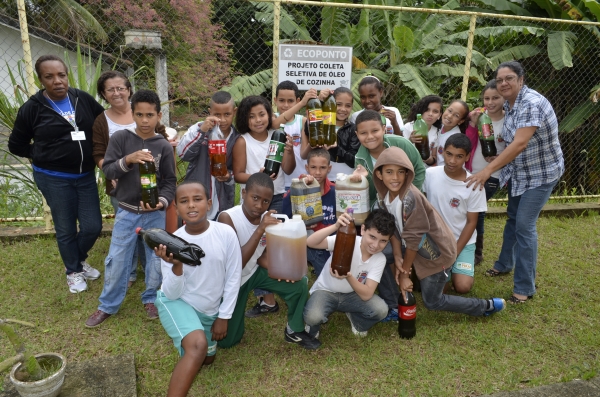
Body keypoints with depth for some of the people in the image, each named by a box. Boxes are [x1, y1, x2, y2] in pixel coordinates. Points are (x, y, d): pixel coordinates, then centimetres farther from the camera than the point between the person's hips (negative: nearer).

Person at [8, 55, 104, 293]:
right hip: (54, 179, -2)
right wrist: (43, 156, -2)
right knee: (66, 229, 9)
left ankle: (79, 260, 37)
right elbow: (16, 145, 4)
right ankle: (73, 271, 33)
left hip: (86, 176, 3)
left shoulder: (83, 99, -3)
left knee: (93, 226, 5)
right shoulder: (32, 108, -8)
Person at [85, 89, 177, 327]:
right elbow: (107, 170, -8)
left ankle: (150, 299, 33)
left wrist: (163, 201, -20)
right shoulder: (120, 138, -5)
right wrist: (127, 160, -26)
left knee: (156, 259, 11)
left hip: (155, 213, 1)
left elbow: (170, 181, -3)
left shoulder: (164, 146, -4)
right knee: (116, 260, 8)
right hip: (127, 212, 0)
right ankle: (108, 305, 27)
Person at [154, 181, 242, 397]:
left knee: (207, 359, 22)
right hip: (177, 302, -3)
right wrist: (176, 266, -37)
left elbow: (233, 278, -8)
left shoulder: (226, 233, -20)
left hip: (209, 310, 4)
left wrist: (223, 317, -4)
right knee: (198, 344, -33)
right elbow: (173, 294, -17)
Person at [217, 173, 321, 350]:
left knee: (300, 283, -12)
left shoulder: (268, 218, -13)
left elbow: (262, 257, -1)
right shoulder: (227, 218, -30)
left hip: (254, 272, 4)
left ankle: (294, 331, 11)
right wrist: (259, 230, -41)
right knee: (226, 340, 3)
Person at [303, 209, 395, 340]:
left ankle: (354, 318, 11)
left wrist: (348, 276, -39)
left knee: (381, 309, -23)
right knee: (313, 316, -34)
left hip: (351, 295, 3)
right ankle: (314, 324, 6)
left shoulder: (380, 259, -14)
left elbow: (366, 295, -22)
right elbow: (310, 243, -38)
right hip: (325, 291, -3)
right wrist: (335, 226, -51)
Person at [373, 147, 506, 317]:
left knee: (432, 302, 2)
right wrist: (398, 258, -10)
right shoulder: (384, 197, -8)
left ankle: (487, 305, 19)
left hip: (437, 252, -8)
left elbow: (413, 238, -25)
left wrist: (404, 271, -15)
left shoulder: (410, 198, -32)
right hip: (418, 249, 8)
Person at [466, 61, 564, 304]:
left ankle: (525, 287, 2)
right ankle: (505, 264, 39)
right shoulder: (508, 104, 1)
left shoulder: (531, 103, -27)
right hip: (519, 171, 8)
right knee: (513, 218, 19)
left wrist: (488, 170, -41)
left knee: (525, 226, -11)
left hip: (541, 173, -8)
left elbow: (520, 144, -37)